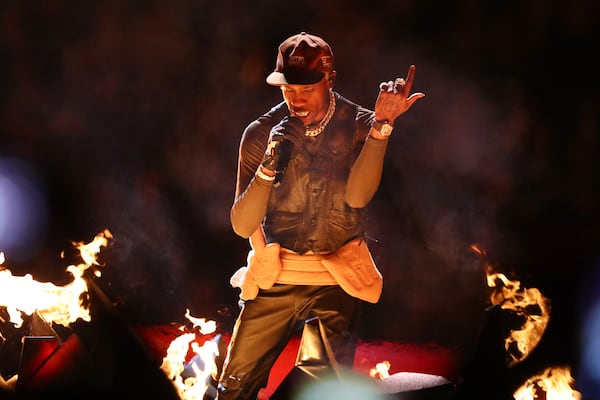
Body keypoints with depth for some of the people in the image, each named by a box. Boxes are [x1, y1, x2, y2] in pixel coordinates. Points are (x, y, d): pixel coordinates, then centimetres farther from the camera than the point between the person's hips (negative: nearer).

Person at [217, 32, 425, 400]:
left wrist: (382, 124, -30)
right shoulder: (261, 133, -4)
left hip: (336, 282, -1)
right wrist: (269, 165, -25)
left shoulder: (360, 125, -5)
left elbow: (357, 195, -23)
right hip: (273, 279, 1)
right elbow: (242, 225, -9)